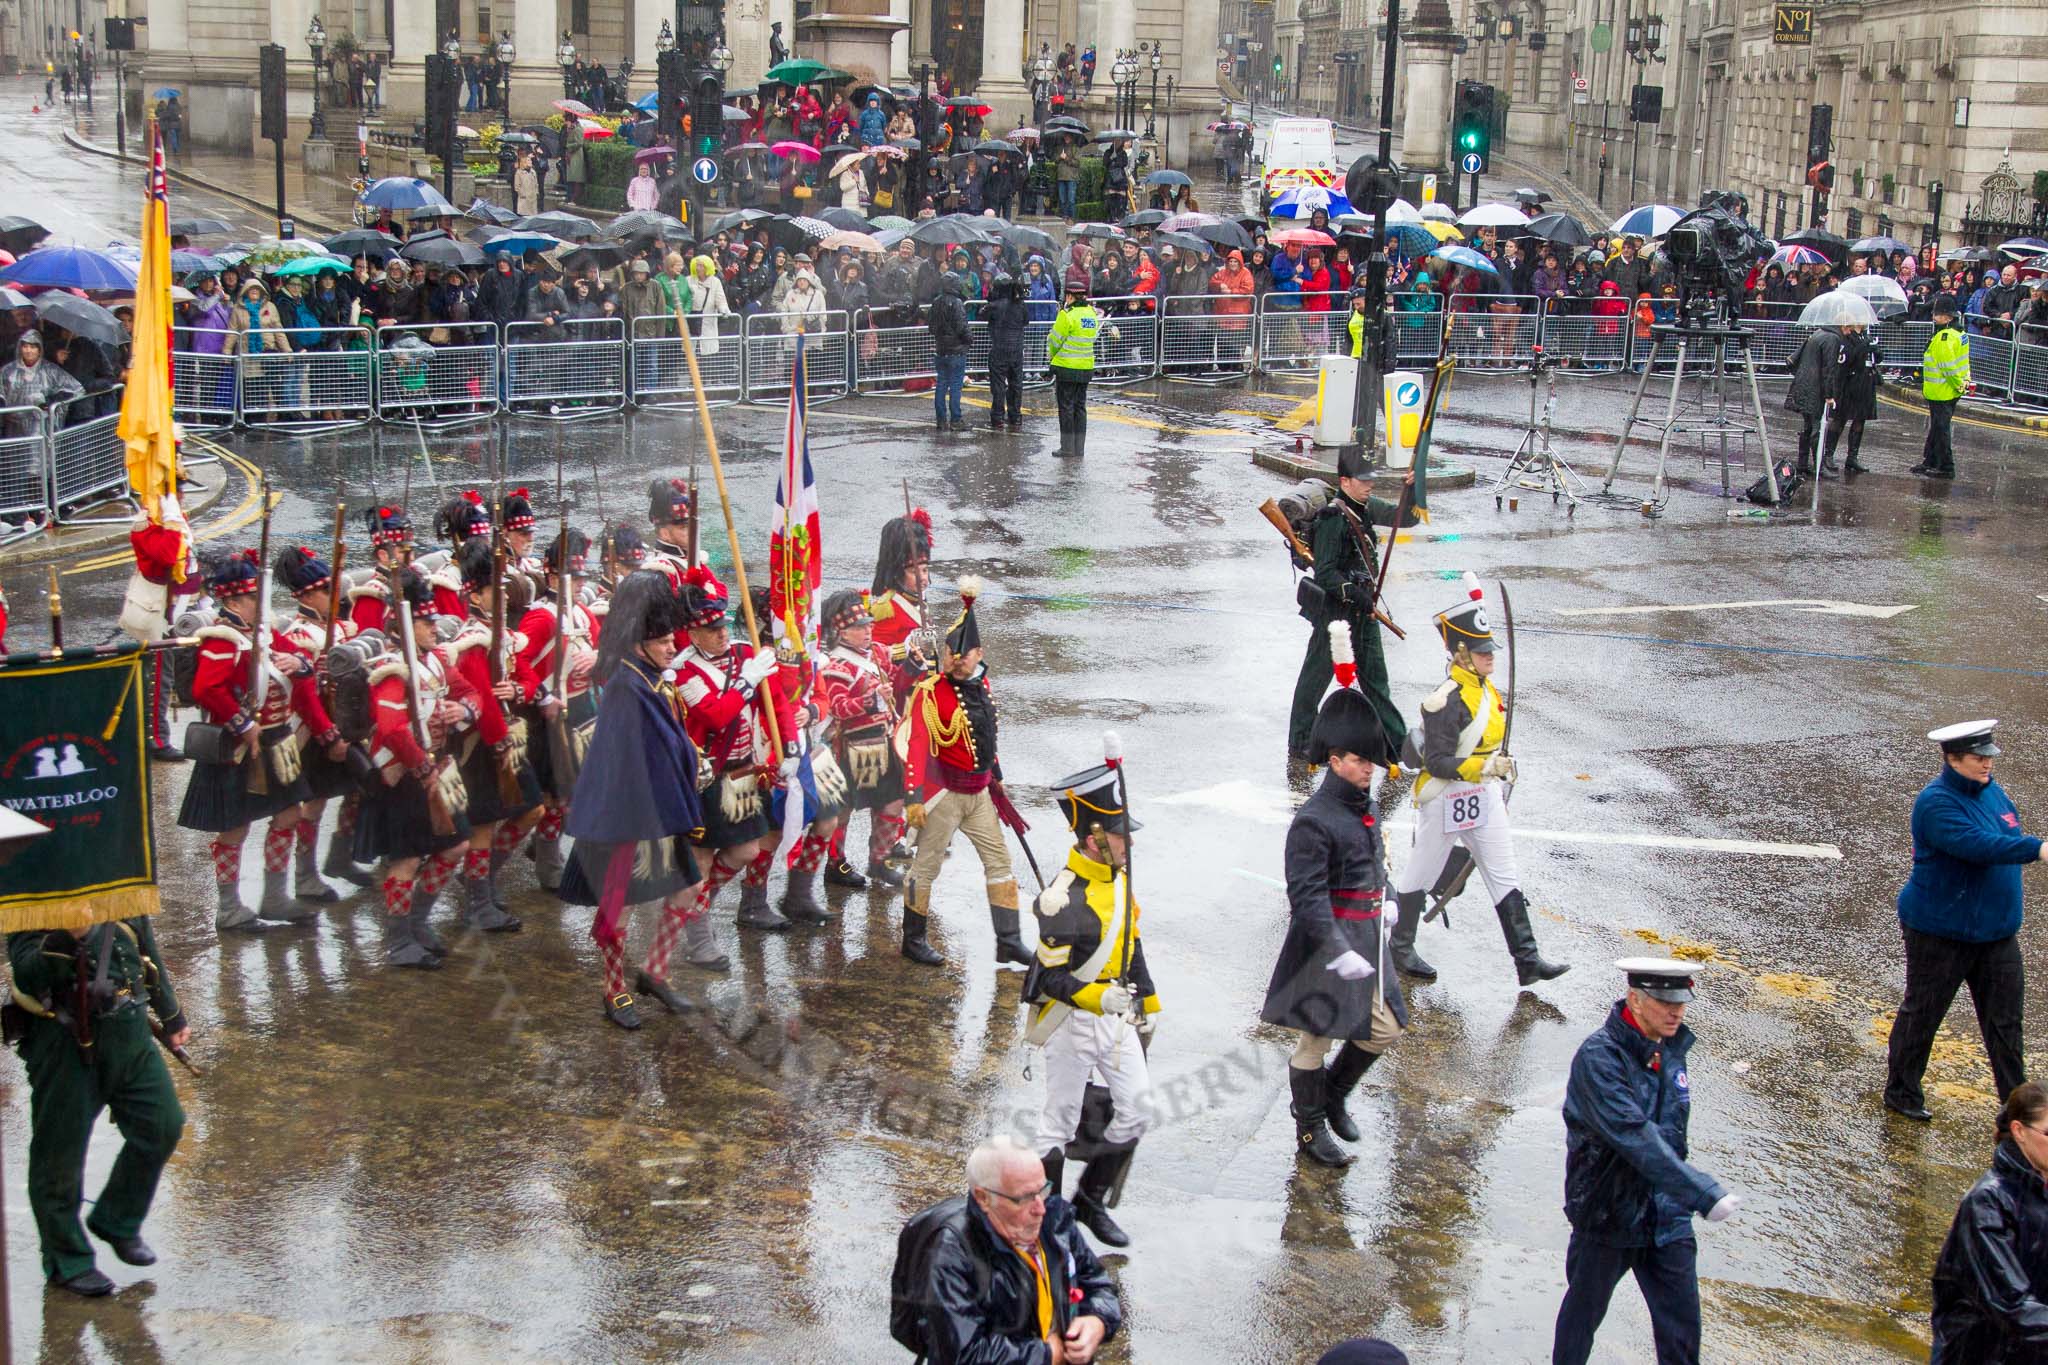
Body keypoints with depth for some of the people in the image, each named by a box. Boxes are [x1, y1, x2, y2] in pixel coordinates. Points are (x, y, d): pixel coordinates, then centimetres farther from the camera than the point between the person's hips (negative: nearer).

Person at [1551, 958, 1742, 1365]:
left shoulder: (1672, 1048, 2)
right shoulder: (1599, 1057, -23)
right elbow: (1636, 1138, -32)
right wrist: (1704, 1194, -36)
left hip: (1666, 1217, 6)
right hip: (1607, 1215, -5)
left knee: (1682, 1324, 5)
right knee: (1584, 1314, 14)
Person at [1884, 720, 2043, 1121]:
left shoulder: (1992, 791, 7)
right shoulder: (1936, 803, -20)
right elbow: (1976, 845, -34)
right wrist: (2036, 848, -40)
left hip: (1996, 933, 7)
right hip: (1940, 933, -7)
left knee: (2005, 1020, 8)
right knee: (1921, 1013, 7)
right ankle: (1901, 1092, 23)